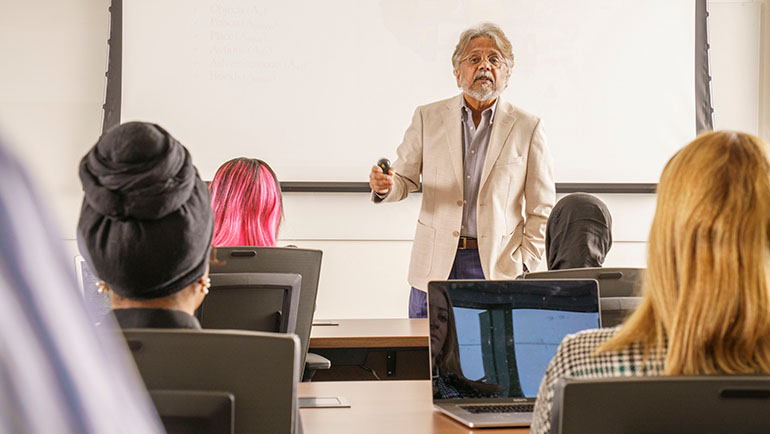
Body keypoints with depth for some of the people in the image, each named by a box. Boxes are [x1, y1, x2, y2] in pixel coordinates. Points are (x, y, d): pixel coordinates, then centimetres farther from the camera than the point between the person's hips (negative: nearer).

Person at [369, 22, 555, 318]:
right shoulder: (427, 118, 7)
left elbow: (542, 210, 5)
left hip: (498, 269, -1)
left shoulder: (527, 127, 3)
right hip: (434, 269, 1)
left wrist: (523, 267, -4)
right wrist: (384, 186, -14)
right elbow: (404, 179, 10)